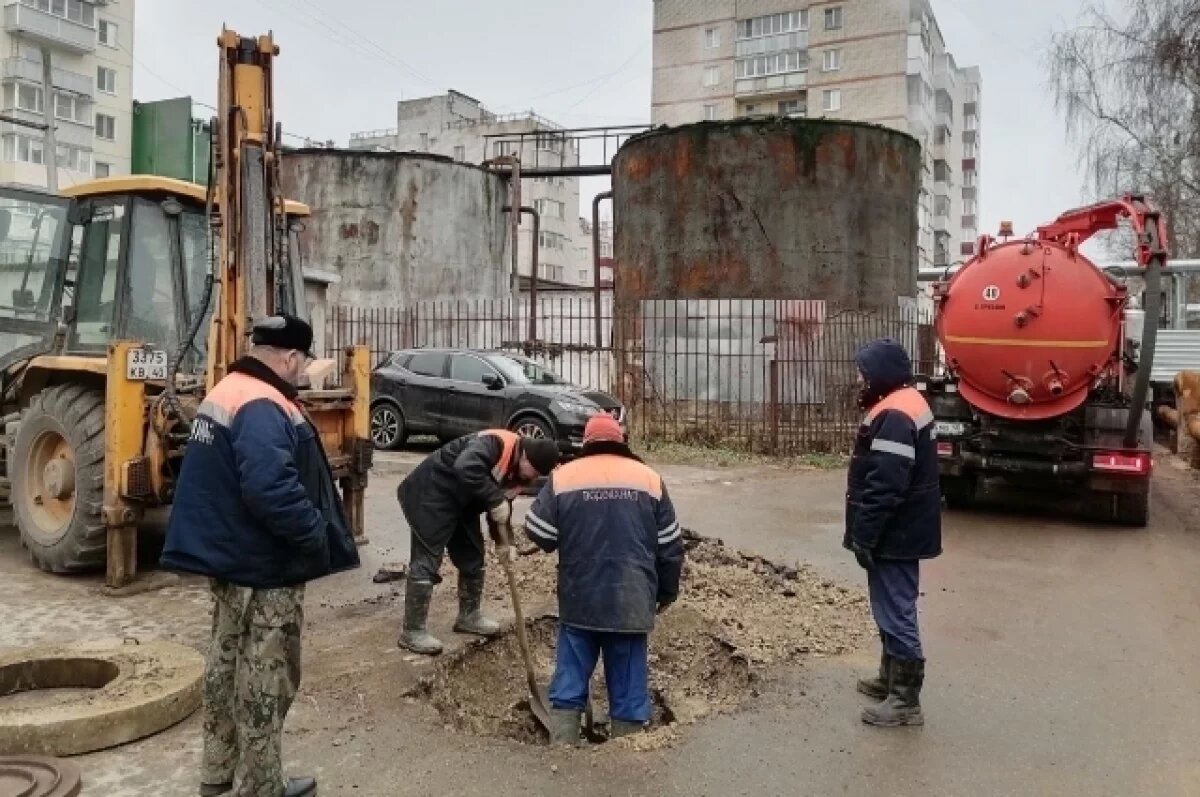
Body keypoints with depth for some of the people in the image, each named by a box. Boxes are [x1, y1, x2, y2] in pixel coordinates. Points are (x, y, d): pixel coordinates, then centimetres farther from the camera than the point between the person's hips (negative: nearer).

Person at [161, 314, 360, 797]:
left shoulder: (225, 393, 11)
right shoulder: (264, 408, -23)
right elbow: (271, 489, -35)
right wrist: (318, 536, -23)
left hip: (225, 553, 11)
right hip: (264, 565, -10)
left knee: (227, 660, 20)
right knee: (265, 677, 3)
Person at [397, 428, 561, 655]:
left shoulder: (520, 470, 1)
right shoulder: (496, 442, -28)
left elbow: (502, 508, 9)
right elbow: (465, 468, -45)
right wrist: (496, 501, -38)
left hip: (461, 504, 10)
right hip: (431, 496, -10)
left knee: (472, 556, 14)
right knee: (426, 561, -8)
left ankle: (469, 616, 30)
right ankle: (412, 631, 0)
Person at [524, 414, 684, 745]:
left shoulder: (562, 477, 1)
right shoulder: (649, 479, 4)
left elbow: (538, 534, 0)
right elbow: (670, 547, 6)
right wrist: (667, 591, 19)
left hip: (578, 602, 0)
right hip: (631, 603, 0)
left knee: (569, 687, 11)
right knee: (628, 692, 10)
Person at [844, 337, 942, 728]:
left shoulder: (894, 416, -23)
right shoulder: (905, 404, 12)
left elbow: (885, 487, -27)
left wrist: (864, 536, -21)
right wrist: (867, 533, 22)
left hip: (894, 536, -11)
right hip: (903, 532, 11)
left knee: (896, 613, -2)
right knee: (892, 609, 20)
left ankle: (906, 700, 7)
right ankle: (891, 679, 33)